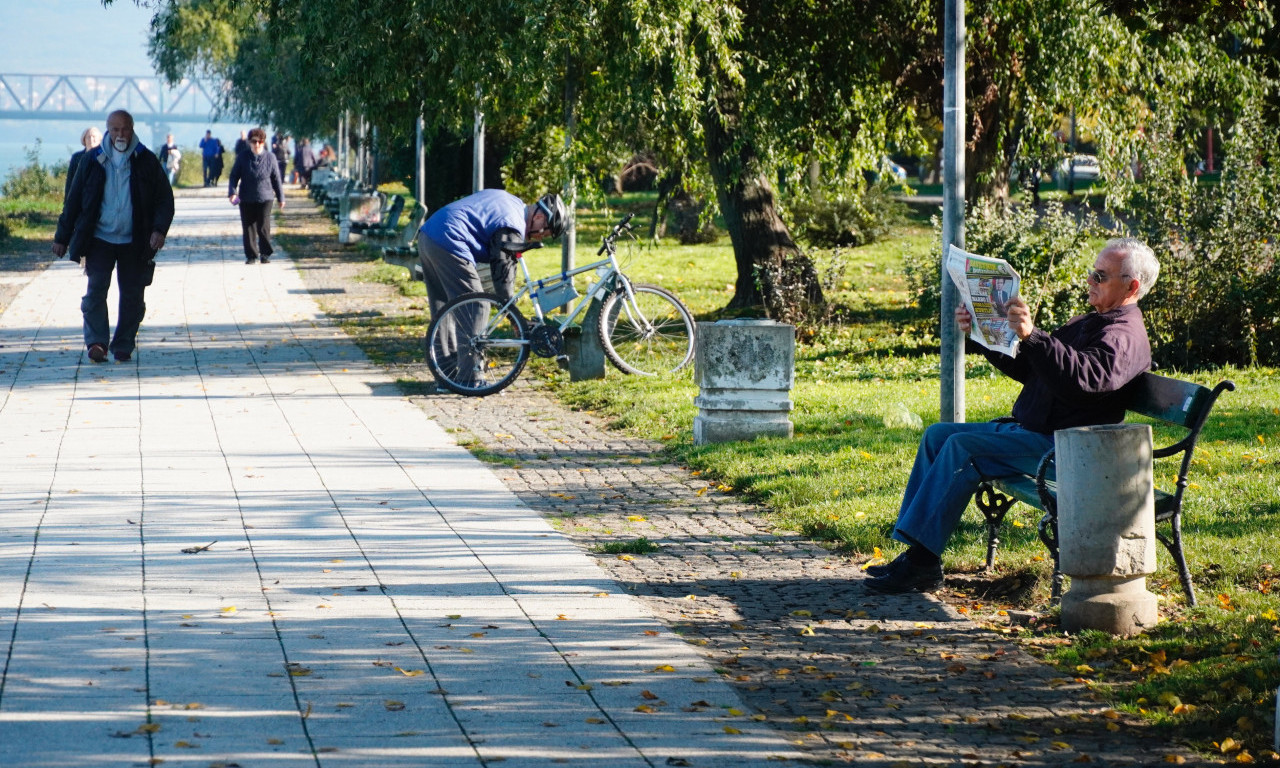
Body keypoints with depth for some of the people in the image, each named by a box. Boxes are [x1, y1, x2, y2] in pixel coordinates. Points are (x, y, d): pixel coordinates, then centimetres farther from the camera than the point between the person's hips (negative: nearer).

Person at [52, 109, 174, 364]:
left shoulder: (147, 162, 1)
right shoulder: (93, 161, 3)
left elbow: (165, 199, 3)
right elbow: (74, 200, 8)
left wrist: (159, 229, -14)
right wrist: (62, 237, 8)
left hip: (135, 243, 0)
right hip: (100, 239, 0)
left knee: (132, 295, 3)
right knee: (96, 288, -14)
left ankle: (123, 347, 13)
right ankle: (96, 343, -11)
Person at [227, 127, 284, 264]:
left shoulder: (270, 158, 1)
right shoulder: (242, 158, 1)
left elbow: (276, 179, 7)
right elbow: (234, 176, 4)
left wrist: (280, 197, 9)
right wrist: (232, 192, -11)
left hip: (265, 198, -1)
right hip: (246, 200, 1)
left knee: (264, 227, -6)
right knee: (248, 228, 4)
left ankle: (265, 254, 7)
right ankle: (251, 255, 13)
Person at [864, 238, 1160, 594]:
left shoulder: (1126, 337, -12)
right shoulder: (1086, 323, 22)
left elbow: (1082, 377, -34)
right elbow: (1026, 369, 25)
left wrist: (1032, 337, -45)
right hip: (1027, 431, 11)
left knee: (961, 447, -24)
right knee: (937, 435, 4)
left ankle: (922, 562, -23)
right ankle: (913, 549, -3)